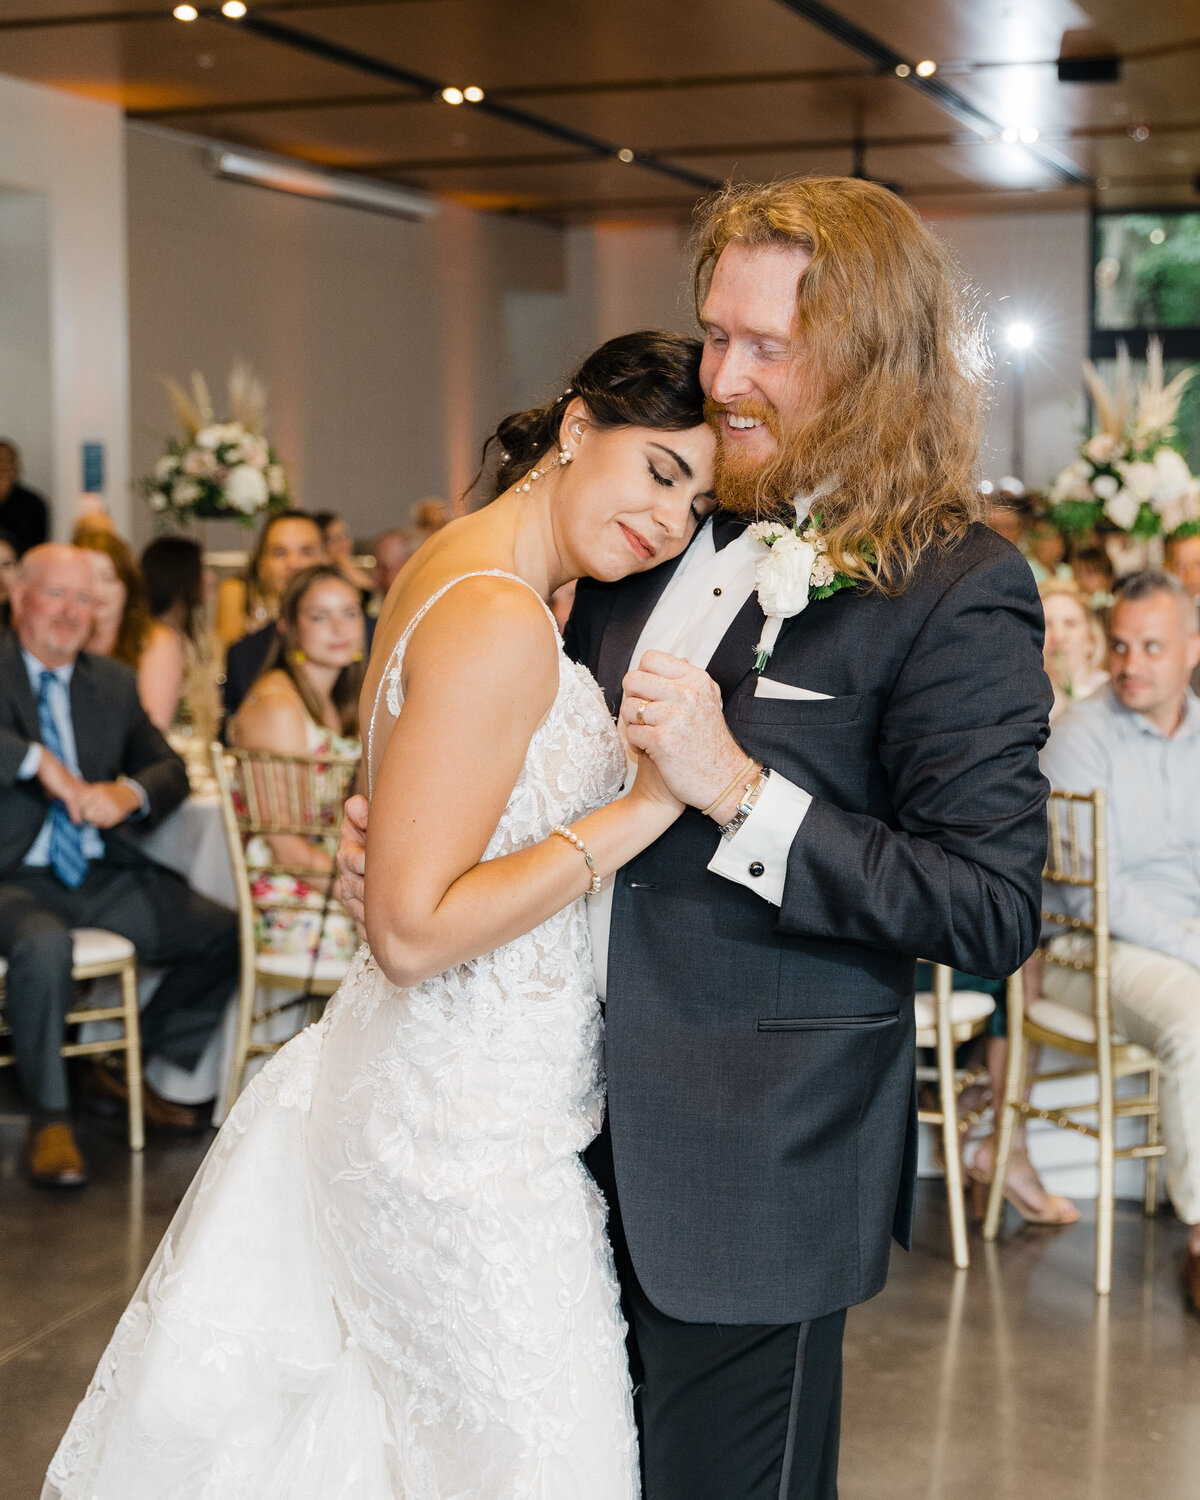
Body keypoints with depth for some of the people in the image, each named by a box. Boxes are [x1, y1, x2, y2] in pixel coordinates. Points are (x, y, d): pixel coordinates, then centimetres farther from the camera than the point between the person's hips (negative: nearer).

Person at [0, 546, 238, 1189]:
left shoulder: (114, 683, 16)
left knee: (225, 934, -5)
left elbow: (170, 768, 12)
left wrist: (128, 793, -10)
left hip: (101, 876, 6)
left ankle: (129, 1072, 14)